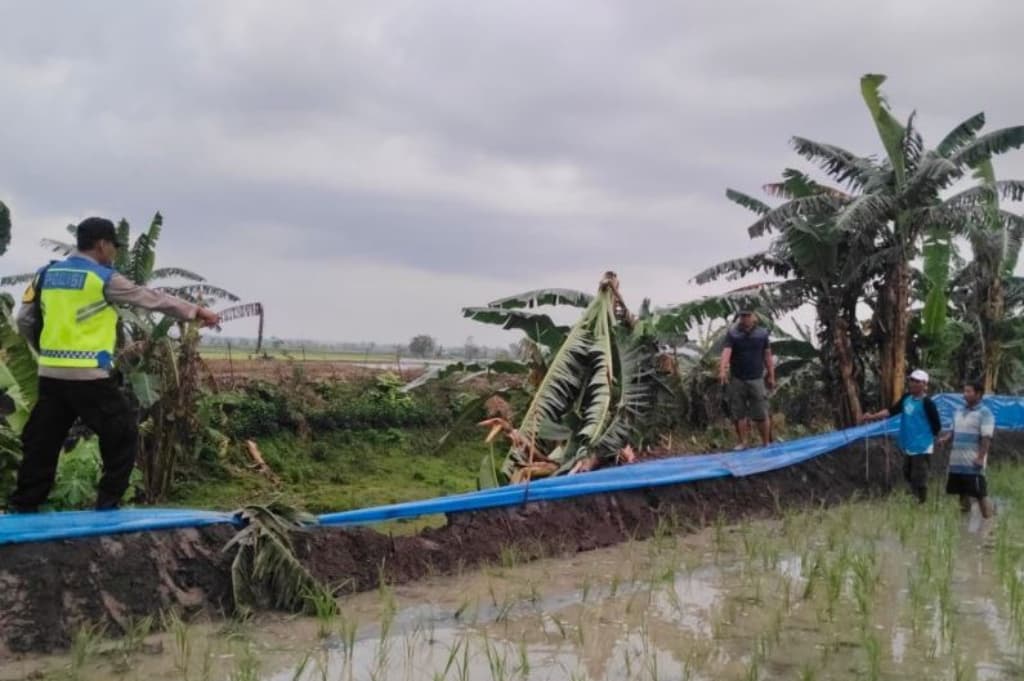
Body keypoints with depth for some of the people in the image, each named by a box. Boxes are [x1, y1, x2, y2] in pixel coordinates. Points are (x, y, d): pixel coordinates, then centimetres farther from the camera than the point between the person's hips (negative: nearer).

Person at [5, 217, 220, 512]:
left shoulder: (46, 274, 10)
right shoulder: (105, 279, -7)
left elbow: (25, 321, 12)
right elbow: (153, 299, -2)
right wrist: (196, 311, 7)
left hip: (51, 375, 6)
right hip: (89, 377, -6)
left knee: (42, 441, 13)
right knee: (122, 436, 8)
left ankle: (22, 507, 15)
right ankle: (108, 504, 8)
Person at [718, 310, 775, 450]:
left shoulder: (762, 333, 4)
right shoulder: (732, 333, -2)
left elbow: (767, 356, 8)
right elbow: (726, 352, -16)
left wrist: (771, 376, 6)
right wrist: (722, 370, -31)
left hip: (756, 379, 0)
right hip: (736, 379, 0)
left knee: (761, 415, 0)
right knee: (738, 414, 6)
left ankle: (767, 443, 12)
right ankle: (742, 442, 17)